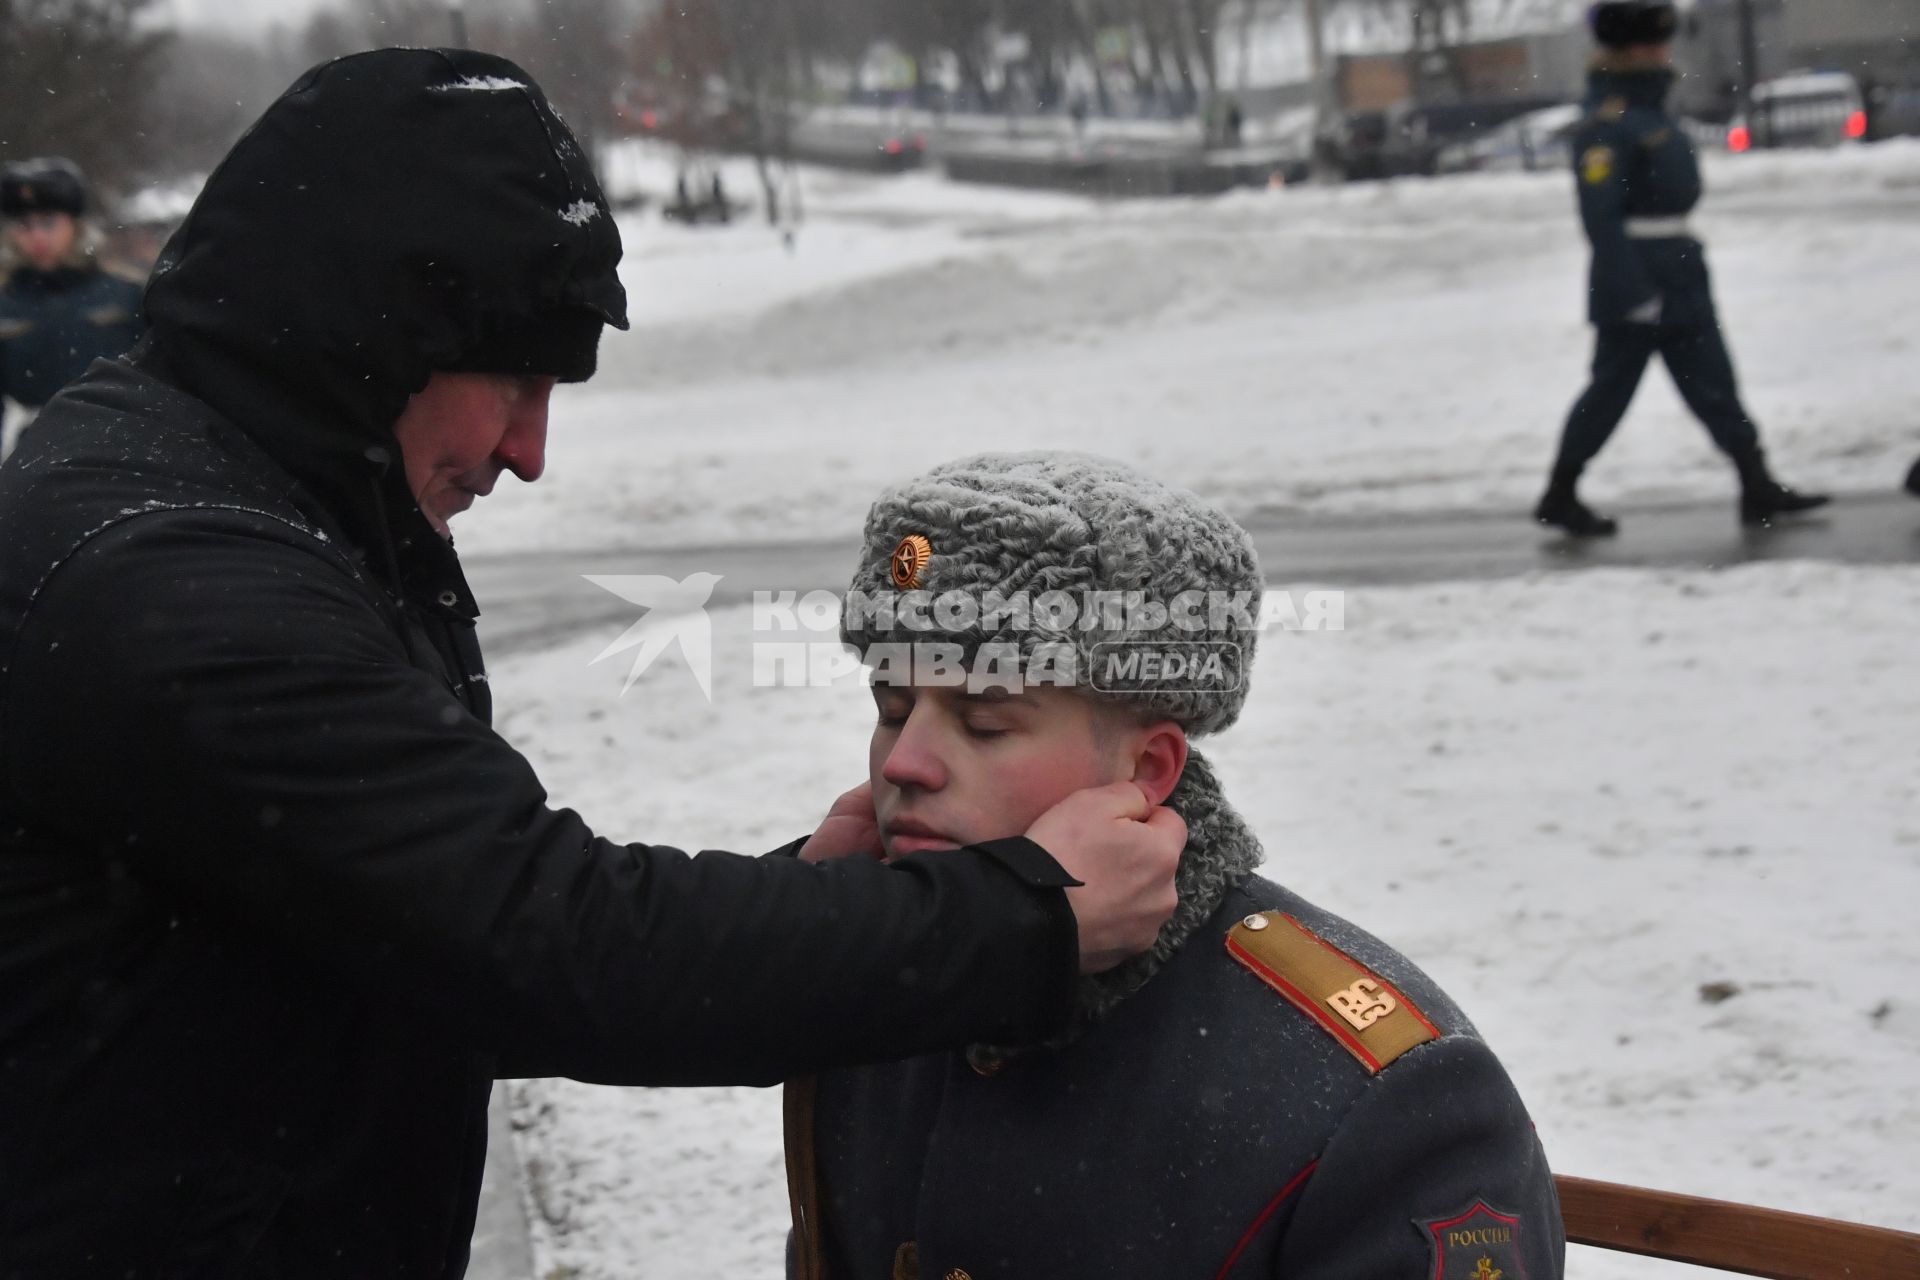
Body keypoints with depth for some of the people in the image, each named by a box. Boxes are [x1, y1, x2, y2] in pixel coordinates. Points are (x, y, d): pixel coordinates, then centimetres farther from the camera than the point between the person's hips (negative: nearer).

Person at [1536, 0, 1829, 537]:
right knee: (1611, 389, -1)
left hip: (1680, 276, 10)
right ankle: (1560, 496, 12)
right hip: (1634, 279, -10)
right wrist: (1634, 292, -23)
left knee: (1713, 383, 8)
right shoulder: (1606, 124, -18)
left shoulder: (1651, 111, 13)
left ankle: (1758, 488, 10)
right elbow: (1600, 217, -22)